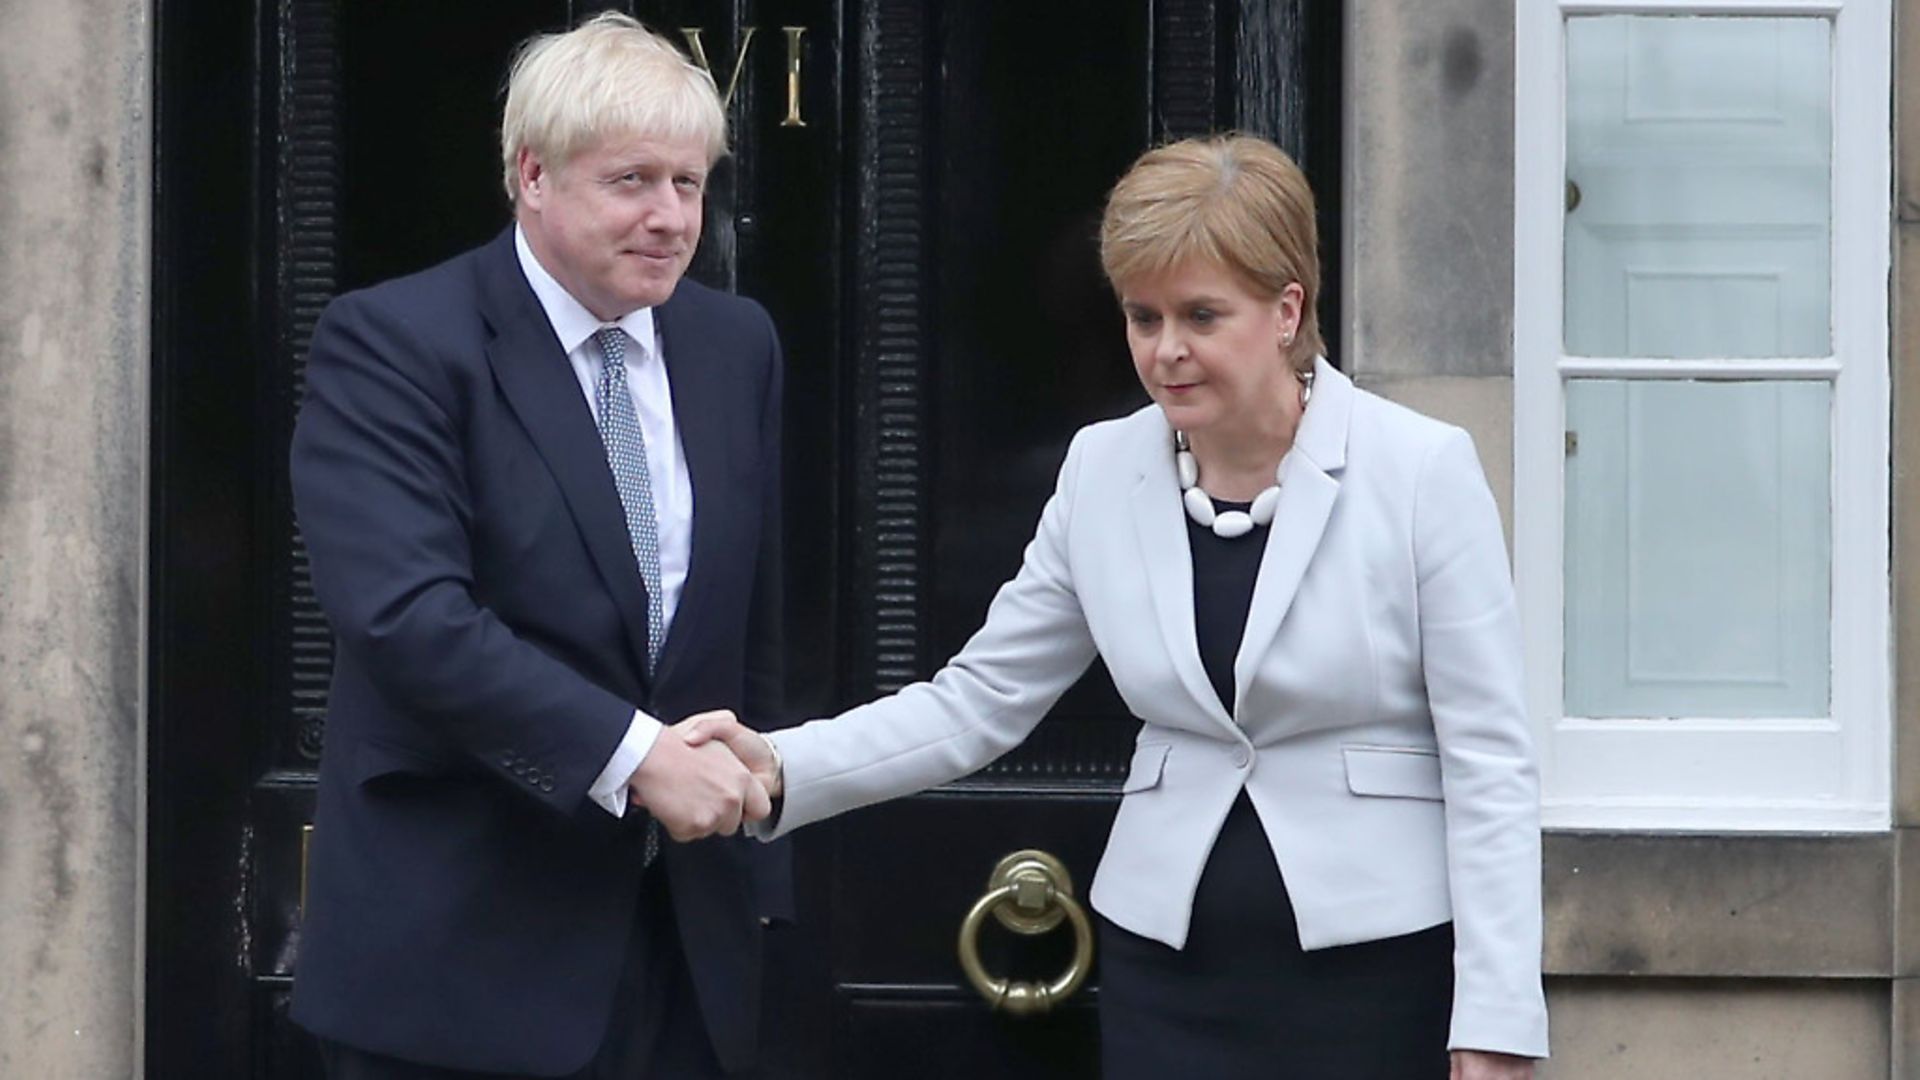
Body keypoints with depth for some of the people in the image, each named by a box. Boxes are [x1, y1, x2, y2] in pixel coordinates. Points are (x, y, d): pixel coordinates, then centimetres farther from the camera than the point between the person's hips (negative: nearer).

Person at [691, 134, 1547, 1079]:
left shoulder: (1423, 471, -8)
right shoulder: (1102, 471, 3)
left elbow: (1488, 762, -8)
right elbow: (976, 701, 6)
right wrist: (782, 769, -9)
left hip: (1377, 965, -3)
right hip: (1169, 964, 3)